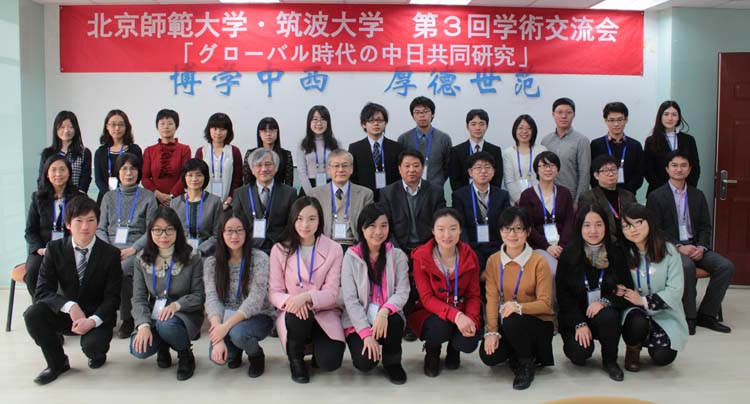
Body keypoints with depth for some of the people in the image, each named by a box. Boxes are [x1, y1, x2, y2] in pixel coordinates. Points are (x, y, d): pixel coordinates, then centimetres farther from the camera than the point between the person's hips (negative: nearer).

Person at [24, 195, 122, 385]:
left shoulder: (110, 253, -10)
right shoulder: (55, 249, -6)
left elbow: (112, 298, -11)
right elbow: (42, 291, -12)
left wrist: (93, 320, -29)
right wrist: (70, 306, -29)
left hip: (97, 314, -2)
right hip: (65, 312, 3)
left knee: (92, 345, -31)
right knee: (33, 314, -25)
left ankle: (97, 354, 12)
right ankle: (57, 362, 0)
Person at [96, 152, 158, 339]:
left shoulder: (148, 197, 9)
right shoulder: (109, 197, 19)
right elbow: (101, 228, 15)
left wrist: (133, 249, -11)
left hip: (135, 249, -2)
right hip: (110, 247, 3)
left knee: (120, 271, -33)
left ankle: (127, 318, -15)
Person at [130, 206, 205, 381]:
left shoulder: (192, 259, -10)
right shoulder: (142, 259, 0)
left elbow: (199, 296, -7)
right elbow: (139, 298, -4)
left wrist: (177, 304, -25)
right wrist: (143, 325, -21)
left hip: (185, 315, -3)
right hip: (154, 316, 3)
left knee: (166, 325, -36)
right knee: (138, 349, -23)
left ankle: (185, 354, -3)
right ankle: (163, 347, 14)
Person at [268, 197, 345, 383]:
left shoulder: (333, 249, -4)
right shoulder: (280, 249, -1)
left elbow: (331, 293, -9)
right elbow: (274, 292, -3)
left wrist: (306, 297, -30)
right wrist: (289, 300, -27)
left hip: (324, 313, 0)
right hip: (292, 313, 0)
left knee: (330, 362, -23)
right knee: (298, 316, -37)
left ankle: (315, 342, 16)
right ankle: (296, 359, -3)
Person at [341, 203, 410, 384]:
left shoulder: (397, 255, 0)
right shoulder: (351, 256, -4)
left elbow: (402, 292, -9)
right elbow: (350, 299, -9)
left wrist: (384, 311, -30)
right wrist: (367, 333, -18)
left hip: (387, 318, 1)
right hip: (358, 322, -1)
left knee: (394, 320, -34)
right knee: (365, 362, -25)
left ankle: (392, 361, -3)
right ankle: (363, 342, 13)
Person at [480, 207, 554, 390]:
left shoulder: (539, 262, -12)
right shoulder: (493, 261, 1)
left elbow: (545, 303, -14)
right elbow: (492, 297, -6)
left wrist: (518, 307, -33)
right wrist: (492, 331, -18)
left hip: (537, 323, -3)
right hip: (505, 323, 4)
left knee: (512, 321, -36)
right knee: (488, 355, -21)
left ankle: (527, 364, -6)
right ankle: (516, 354, 14)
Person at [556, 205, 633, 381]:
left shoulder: (616, 254, -2)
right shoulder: (569, 254, -7)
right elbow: (563, 295, -7)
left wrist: (605, 302, -22)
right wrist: (580, 324, -17)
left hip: (606, 315, 1)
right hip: (575, 317, -1)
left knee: (607, 317, -33)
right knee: (580, 352, -26)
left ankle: (610, 361, -6)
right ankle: (573, 344, 13)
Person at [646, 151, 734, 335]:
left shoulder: (698, 195, 14)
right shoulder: (656, 196, -1)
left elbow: (706, 227, 11)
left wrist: (701, 247, -9)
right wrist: (679, 247, -18)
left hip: (695, 246, 5)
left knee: (726, 266, -18)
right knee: (687, 266, -35)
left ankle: (706, 314, -6)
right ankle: (688, 317, -20)